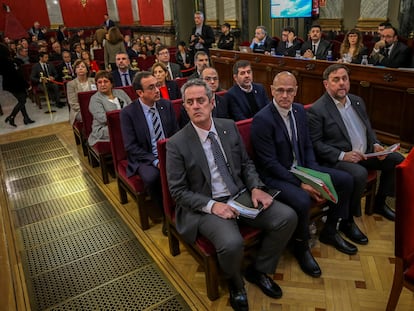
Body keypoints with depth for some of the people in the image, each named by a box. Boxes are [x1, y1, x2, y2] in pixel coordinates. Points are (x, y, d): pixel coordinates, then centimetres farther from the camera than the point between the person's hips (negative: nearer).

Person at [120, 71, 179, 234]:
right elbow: (131, 146, -11)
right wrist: (155, 161, -21)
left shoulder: (166, 105, 2)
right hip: (145, 158, -3)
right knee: (151, 177, -35)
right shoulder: (128, 113, -9)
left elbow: (176, 133, 8)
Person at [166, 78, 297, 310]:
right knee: (232, 243, -32)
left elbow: (246, 163, 12)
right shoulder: (177, 144, -10)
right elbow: (178, 191, -9)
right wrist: (211, 205, -22)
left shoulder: (229, 127, 3)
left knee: (287, 217, -11)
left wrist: (256, 188, -7)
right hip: (205, 206, -5)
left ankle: (259, 270, 14)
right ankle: (235, 283, 8)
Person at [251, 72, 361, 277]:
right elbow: (270, 164, -21)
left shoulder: (299, 110, 3)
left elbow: (307, 147, 9)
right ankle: (301, 246, -1)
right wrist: (301, 184, -23)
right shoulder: (262, 119, -21)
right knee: (302, 200, -34)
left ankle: (329, 231, 23)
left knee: (346, 180, 4)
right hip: (275, 176, -8)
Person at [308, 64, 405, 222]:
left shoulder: (357, 101, 12)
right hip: (337, 160, -8)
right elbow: (315, 143, -15)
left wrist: (375, 144, 2)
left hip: (365, 154, 8)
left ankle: (380, 203, 20)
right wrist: (342, 155, -23)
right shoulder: (317, 110, -12)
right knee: (359, 173, -34)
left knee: (397, 160, 3)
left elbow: (368, 129, 22)